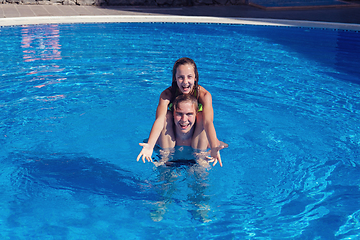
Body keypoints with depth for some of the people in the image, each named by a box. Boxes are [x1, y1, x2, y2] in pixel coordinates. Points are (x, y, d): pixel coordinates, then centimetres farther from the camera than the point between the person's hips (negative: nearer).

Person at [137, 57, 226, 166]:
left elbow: (208, 122, -37)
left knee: (201, 116, -26)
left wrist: (214, 148, -56)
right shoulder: (167, 94, -20)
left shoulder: (204, 95, -21)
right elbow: (159, 120, -36)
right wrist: (150, 145, -55)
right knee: (167, 115, -24)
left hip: (196, 137, -1)